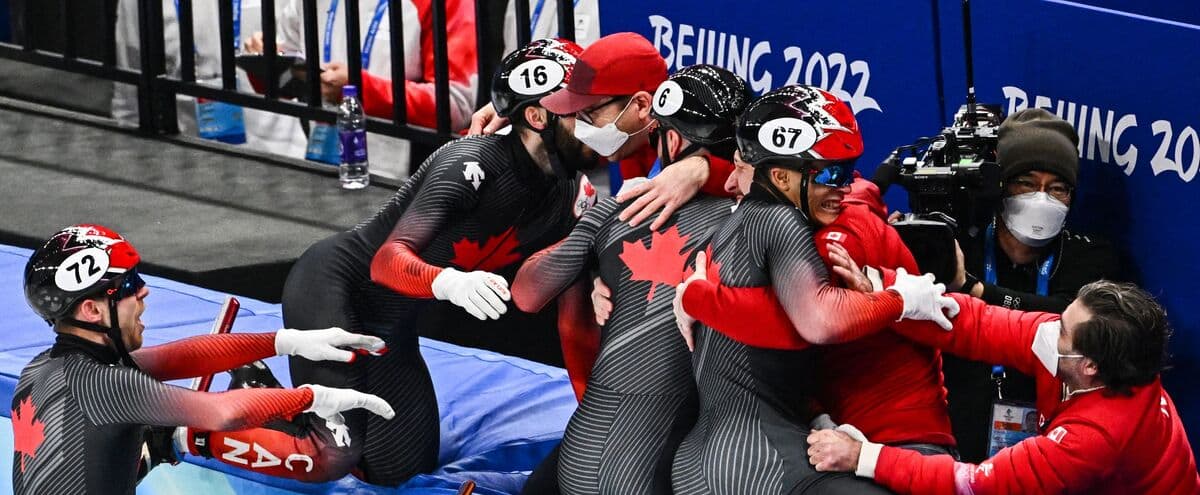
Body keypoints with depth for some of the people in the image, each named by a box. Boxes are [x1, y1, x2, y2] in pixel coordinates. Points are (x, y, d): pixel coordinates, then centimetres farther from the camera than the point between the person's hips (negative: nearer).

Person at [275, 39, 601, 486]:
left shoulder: (573, 200, -6)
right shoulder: (473, 163, -27)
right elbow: (388, 261, -35)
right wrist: (450, 282, -54)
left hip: (390, 330, 8)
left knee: (403, 471, 10)